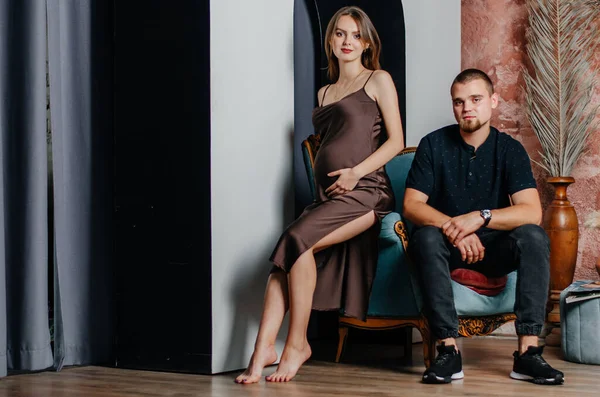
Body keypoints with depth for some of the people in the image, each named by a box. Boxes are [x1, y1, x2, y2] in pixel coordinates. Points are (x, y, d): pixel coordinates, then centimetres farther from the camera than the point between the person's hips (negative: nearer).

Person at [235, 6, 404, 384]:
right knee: (286, 257, -18)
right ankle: (263, 348, -25)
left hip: (365, 193, -6)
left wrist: (356, 172, -14)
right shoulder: (324, 93, 24)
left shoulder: (378, 80, 6)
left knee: (297, 240, -26)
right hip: (326, 196, 6)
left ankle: (297, 344, -17)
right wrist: (327, 179, 8)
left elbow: (396, 140, -1)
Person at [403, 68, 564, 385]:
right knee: (426, 238, -34)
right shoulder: (434, 145, -3)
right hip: (448, 244, -1)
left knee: (534, 236, -28)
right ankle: (448, 350, -37)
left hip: (494, 246, 1)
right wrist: (454, 228, -28)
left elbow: (532, 212, -16)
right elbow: (412, 205, -10)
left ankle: (528, 351, -32)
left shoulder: (510, 149, -3)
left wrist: (480, 217, -32)